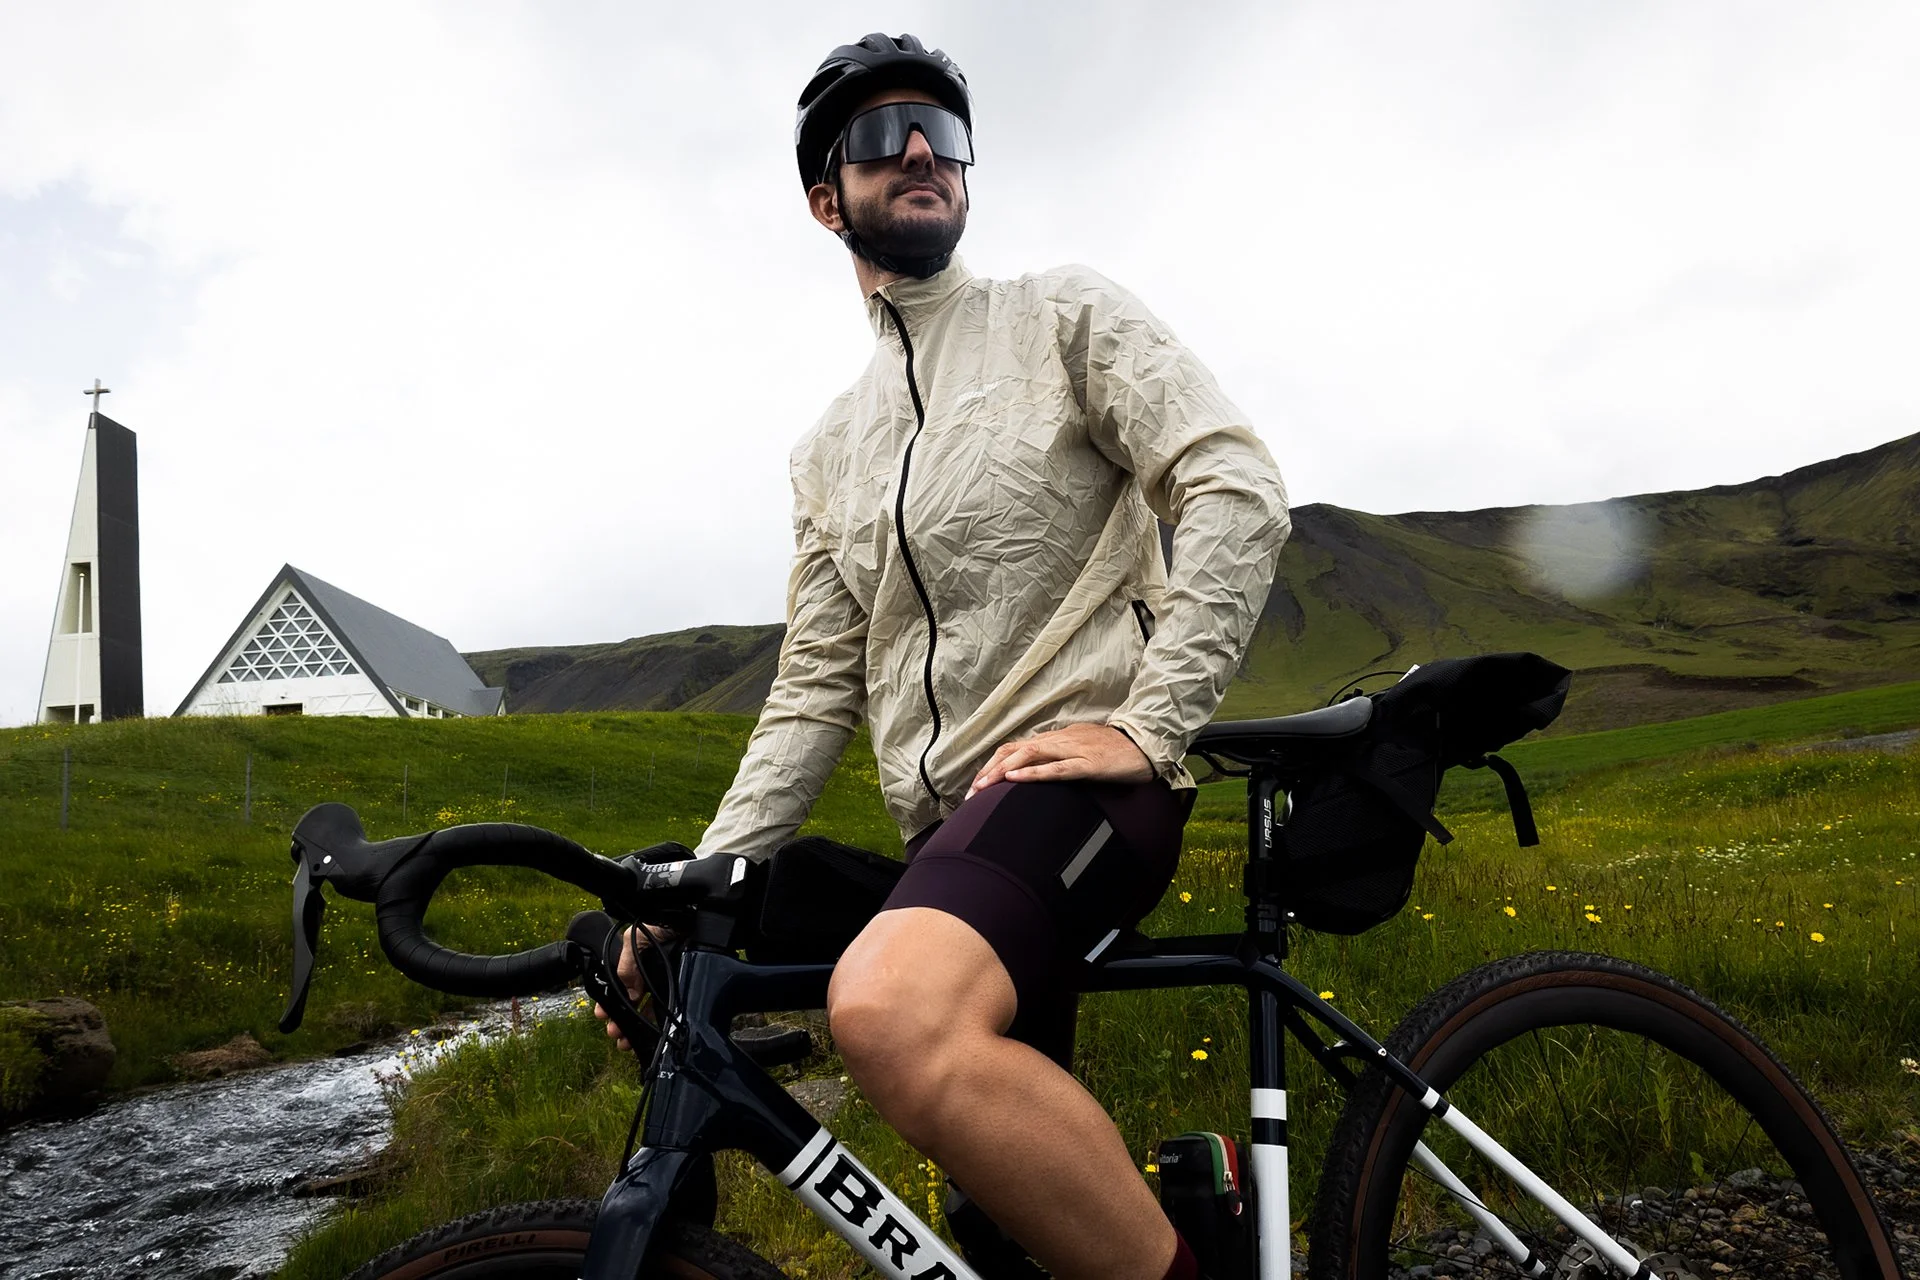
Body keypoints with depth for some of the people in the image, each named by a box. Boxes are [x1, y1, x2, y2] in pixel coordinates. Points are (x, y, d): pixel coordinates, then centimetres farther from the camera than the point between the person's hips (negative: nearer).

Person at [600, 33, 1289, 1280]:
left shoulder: (1063, 313, 5)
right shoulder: (831, 449, 20)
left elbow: (1239, 491, -7)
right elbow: (817, 685, 15)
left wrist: (1150, 725, -16)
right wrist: (698, 887, 5)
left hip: (1077, 770, -6)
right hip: (948, 821, 7)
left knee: (891, 1007, -34)